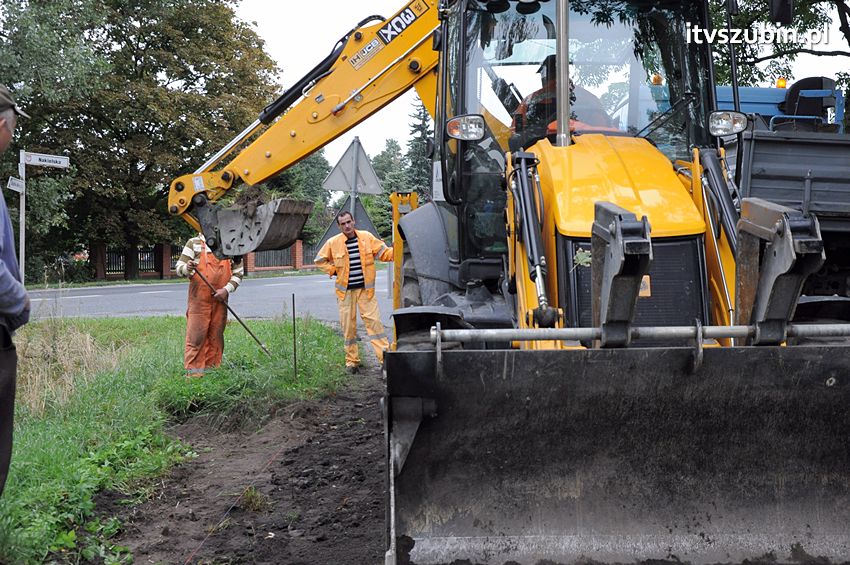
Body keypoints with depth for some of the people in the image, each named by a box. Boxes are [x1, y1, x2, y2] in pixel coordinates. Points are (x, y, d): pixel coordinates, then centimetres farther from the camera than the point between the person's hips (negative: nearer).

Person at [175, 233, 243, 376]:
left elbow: (238, 272, 11)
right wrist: (187, 268, -23)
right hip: (199, 299, -3)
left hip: (220, 300, 3)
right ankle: (193, 371, -3)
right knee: (196, 335, -6)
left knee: (216, 336, 6)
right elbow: (179, 267, 1)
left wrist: (227, 290, -3)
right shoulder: (194, 243, 3)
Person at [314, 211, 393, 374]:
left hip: (366, 289, 0)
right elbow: (319, 260, 11)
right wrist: (334, 271, 1)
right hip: (345, 290, 1)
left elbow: (384, 252, -1)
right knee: (348, 325, 4)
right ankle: (352, 360, 14)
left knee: (373, 321, -6)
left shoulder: (367, 237, 0)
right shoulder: (333, 242, -1)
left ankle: (385, 356, -6)